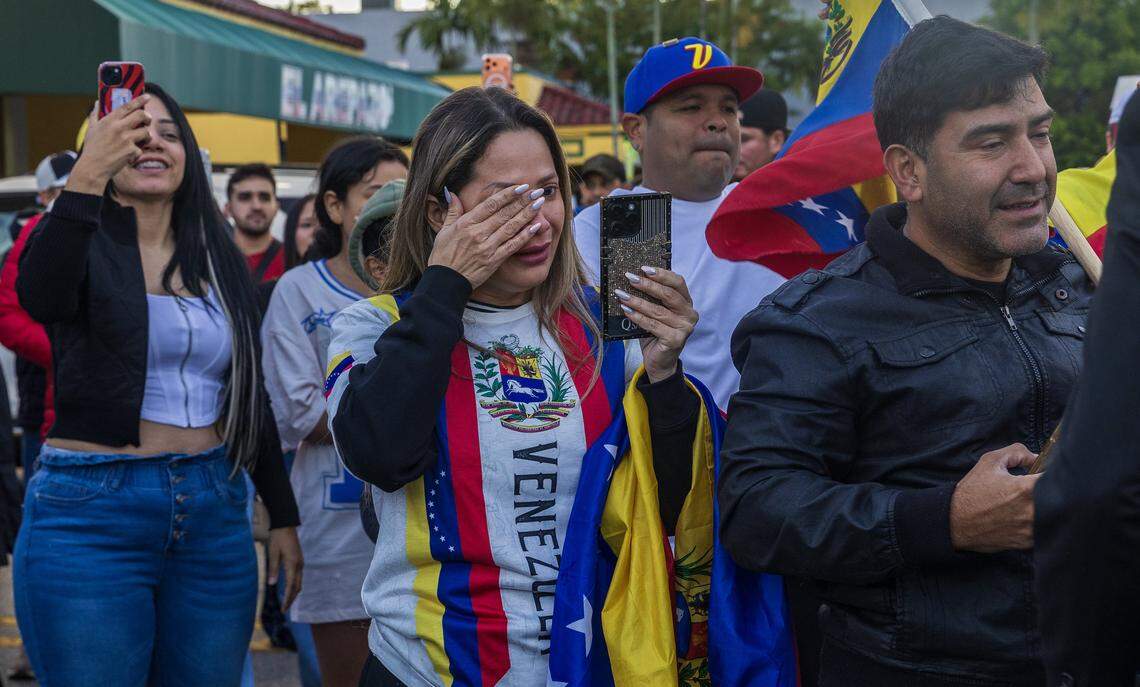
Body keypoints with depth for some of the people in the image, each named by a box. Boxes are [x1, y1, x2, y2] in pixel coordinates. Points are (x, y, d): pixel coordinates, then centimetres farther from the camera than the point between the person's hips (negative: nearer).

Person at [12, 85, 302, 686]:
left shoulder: (218, 260, 12)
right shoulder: (83, 242, -2)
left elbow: (252, 398, 16)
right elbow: (41, 299, -27)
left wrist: (283, 517, 15)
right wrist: (86, 177, -37)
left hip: (212, 511, 4)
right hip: (91, 516, -4)